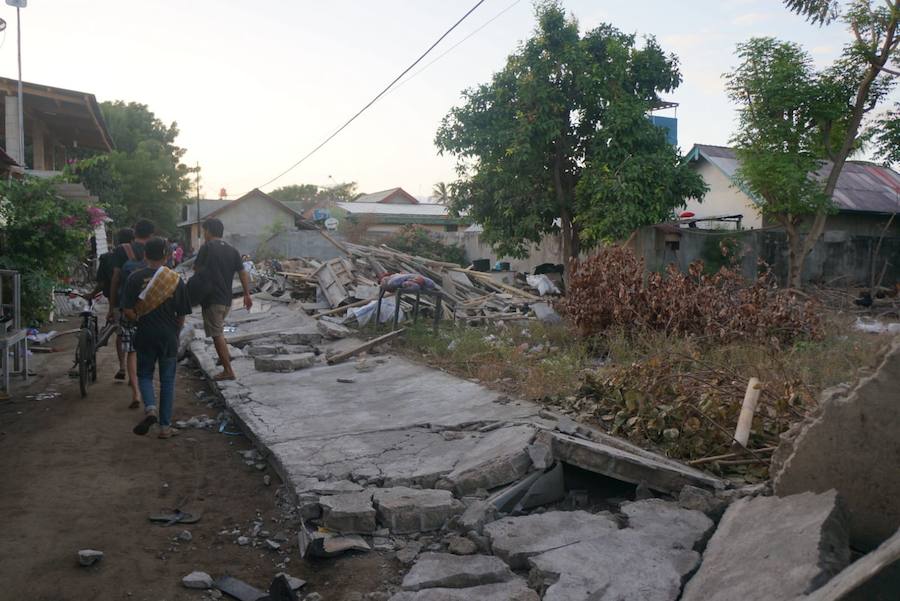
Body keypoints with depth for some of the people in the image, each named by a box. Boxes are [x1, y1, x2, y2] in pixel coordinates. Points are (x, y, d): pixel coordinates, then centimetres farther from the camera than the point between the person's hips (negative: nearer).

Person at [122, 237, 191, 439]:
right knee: (167, 380, 9)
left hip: (145, 336, 0)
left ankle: (150, 408, -9)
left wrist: (140, 321, 11)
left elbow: (127, 310, -7)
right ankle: (165, 426, 11)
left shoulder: (135, 278, -5)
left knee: (144, 375, 17)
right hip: (169, 337, 0)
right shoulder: (176, 280, -3)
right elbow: (181, 315, 1)